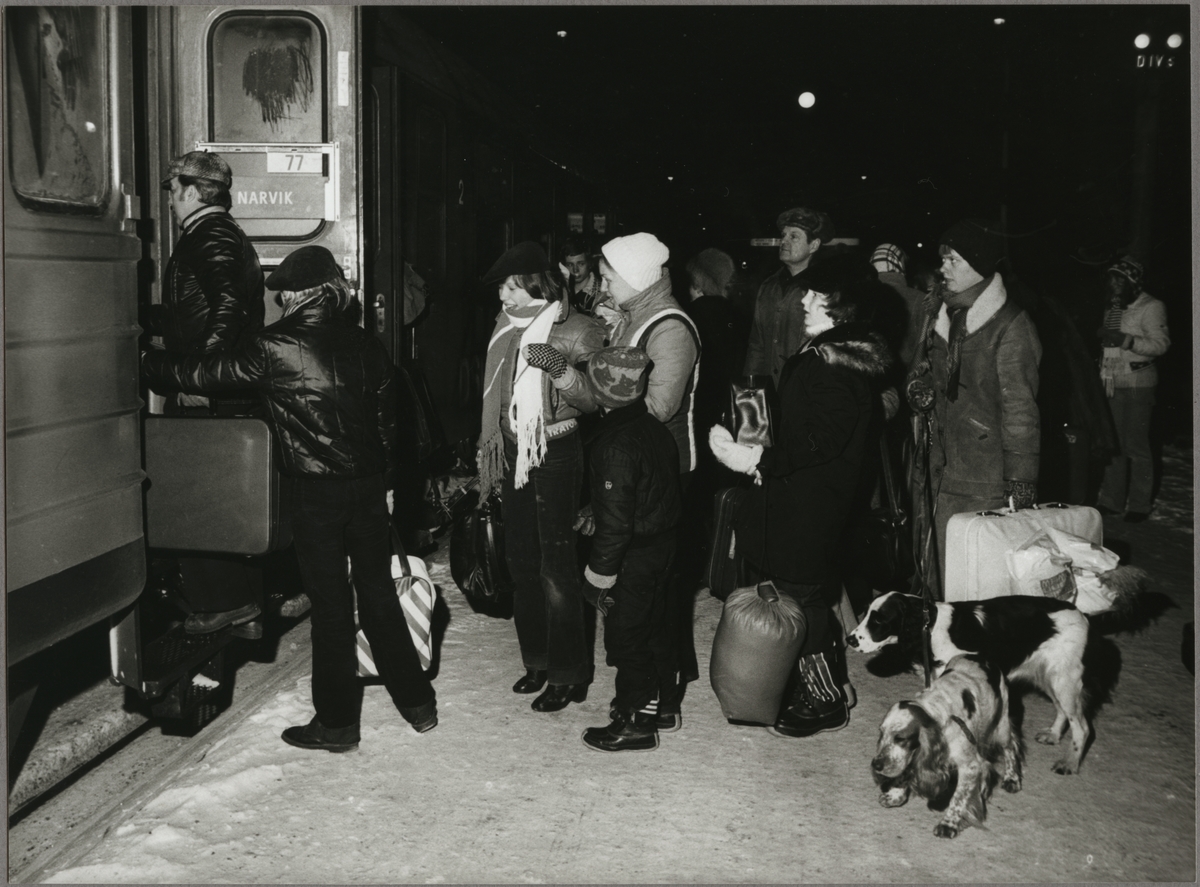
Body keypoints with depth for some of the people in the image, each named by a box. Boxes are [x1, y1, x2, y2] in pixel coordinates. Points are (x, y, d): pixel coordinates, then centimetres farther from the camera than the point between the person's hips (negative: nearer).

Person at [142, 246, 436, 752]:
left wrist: (146, 364, 13)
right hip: (368, 486, 5)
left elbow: (205, 374, -3)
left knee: (330, 603, 4)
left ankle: (337, 722, 14)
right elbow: (389, 420, 8)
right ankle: (418, 703, 22)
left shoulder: (274, 348, -10)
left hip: (315, 492, -4)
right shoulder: (365, 345, 4)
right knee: (378, 593, 15)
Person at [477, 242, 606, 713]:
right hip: (514, 454, 7)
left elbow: (592, 400, -14)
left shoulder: (576, 331, -9)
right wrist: (492, 454, 18)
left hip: (556, 456, -7)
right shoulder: (508, 328, 9)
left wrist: (560, 368, -29)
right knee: (521, 560, 12)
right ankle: (537, 660, 26)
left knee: (556, 566, -6)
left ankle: (568, 674, 3)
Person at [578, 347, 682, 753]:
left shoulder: (614, 445, -25)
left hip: (633, 556, -9)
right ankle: (660, 704, 35)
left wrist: (599, 575, -17)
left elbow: (615, 520, -25)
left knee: (625, 638, 5)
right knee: (654, 626, 21)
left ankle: (635, 722, 15)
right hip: (663, 544, 9)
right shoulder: (655, 427, 1)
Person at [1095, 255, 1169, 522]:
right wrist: (1103, 337, 7)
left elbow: (1160, 344, -16)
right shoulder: (1113, 309, 16)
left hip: (1137, 383, -6)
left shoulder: (1151, 307, -5)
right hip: (1111, 382, 6)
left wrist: (1126, 340, -25)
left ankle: (1139, 505, 4)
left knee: (1136, 446, -3)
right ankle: (1111, 501, 15)